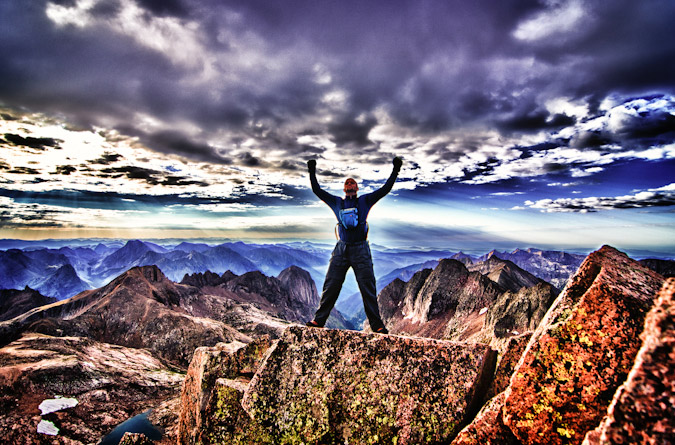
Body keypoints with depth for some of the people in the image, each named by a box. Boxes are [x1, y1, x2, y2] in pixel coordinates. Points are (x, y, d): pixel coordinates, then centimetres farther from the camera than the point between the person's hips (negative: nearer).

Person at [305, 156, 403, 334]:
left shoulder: (365, 201, 9)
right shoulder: (336, 202, 14)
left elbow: (385, 189, 5)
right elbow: (317, 190, 14)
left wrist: (395, 171, 1)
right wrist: (312, 172, 10)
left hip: (360, 249, -1)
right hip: (341, 248, 2)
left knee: (368, 287, 0)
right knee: (330, 286, 2)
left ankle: (376, 324, 7)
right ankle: (319, 319, 11)